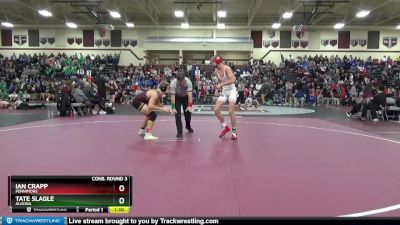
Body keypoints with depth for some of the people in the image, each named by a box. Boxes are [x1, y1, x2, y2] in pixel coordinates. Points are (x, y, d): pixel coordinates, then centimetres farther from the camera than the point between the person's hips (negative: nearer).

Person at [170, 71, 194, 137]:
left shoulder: (188, 82, -32)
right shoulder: (173, 83, -32)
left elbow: (190, 94, -35)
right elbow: (172, 96, -30)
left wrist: (190, 106, -42)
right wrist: (173, 108, -34)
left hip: (186, 97, 1)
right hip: (177, 97, -1)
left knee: (188, 112, 5)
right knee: (177, 114, -12)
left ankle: (188, 126, 35)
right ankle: (179, 132, -6)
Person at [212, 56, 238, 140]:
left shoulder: (227, 68, -18)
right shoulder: (216, 71, 3)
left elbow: (232, 80, -30)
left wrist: (221, 85, -30)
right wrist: (218, 87, 5)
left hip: (231, 90, -7)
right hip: (224, 91, 7)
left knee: (231, 112, -11)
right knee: (216, 109, -5)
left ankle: (234, 132, 4)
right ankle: (225, 127, 14)